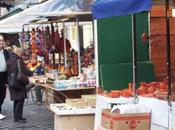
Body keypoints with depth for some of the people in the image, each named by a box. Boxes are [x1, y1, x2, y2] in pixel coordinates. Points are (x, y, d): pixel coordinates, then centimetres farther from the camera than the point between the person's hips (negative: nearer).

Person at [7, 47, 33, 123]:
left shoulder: (9, 60, 10)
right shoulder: (18, 61, -14)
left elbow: (8, 72, 15)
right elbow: (25, 71, -15)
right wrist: (32, 73, 2)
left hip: (12, 83, 9)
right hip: (19, 83, -8)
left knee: (16, 100, 16)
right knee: (20, 100, -3)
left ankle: (16, 117, 22)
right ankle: (18, 118, -3)